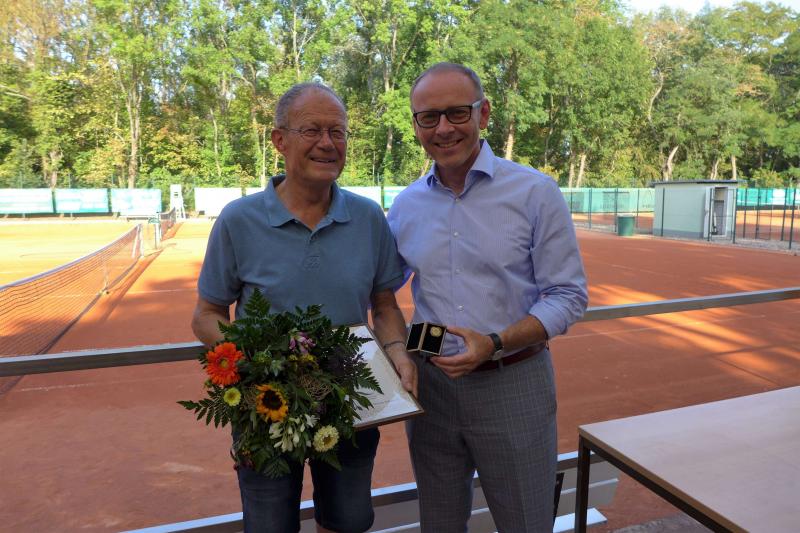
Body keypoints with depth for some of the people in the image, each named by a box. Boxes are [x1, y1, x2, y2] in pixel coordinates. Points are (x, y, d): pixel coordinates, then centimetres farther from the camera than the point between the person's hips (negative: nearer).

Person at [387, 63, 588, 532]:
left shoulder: (536, 192, -9)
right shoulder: (406, 206, 2)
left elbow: (568, 295, -9)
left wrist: (494, 344, -22)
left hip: (514, 384, -3)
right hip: (430, 384, 3)